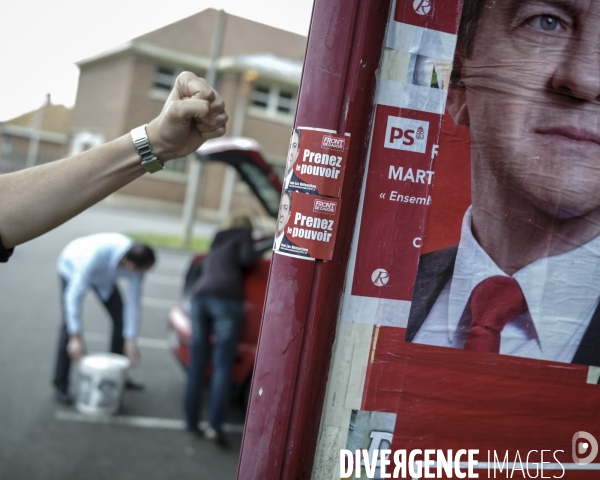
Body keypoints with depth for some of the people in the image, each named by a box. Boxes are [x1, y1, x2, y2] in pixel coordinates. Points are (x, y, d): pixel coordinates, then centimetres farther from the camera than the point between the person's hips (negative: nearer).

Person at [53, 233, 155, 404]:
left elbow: (133, 301, -23)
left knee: (121, 317, -1)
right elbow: (74, 295, -42)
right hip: (73, 268, -5)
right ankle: (60, 385, -6)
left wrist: (130, 340, -22)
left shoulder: (136, 260, -31)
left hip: (103, 275, 5)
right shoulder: (96, 255, -46)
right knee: (69, 323, -16)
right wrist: (76, 338, -43)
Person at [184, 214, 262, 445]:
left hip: (200, 296, 6)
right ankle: (215, 425, -18)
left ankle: (191, 422, 8)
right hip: (226, 298, -6)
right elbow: (247, 258, 0)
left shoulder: (217, 242, 34)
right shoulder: (243, 235, 17)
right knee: (222, 365, -9)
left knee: (196, 364, 8)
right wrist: (258, 254, 21)